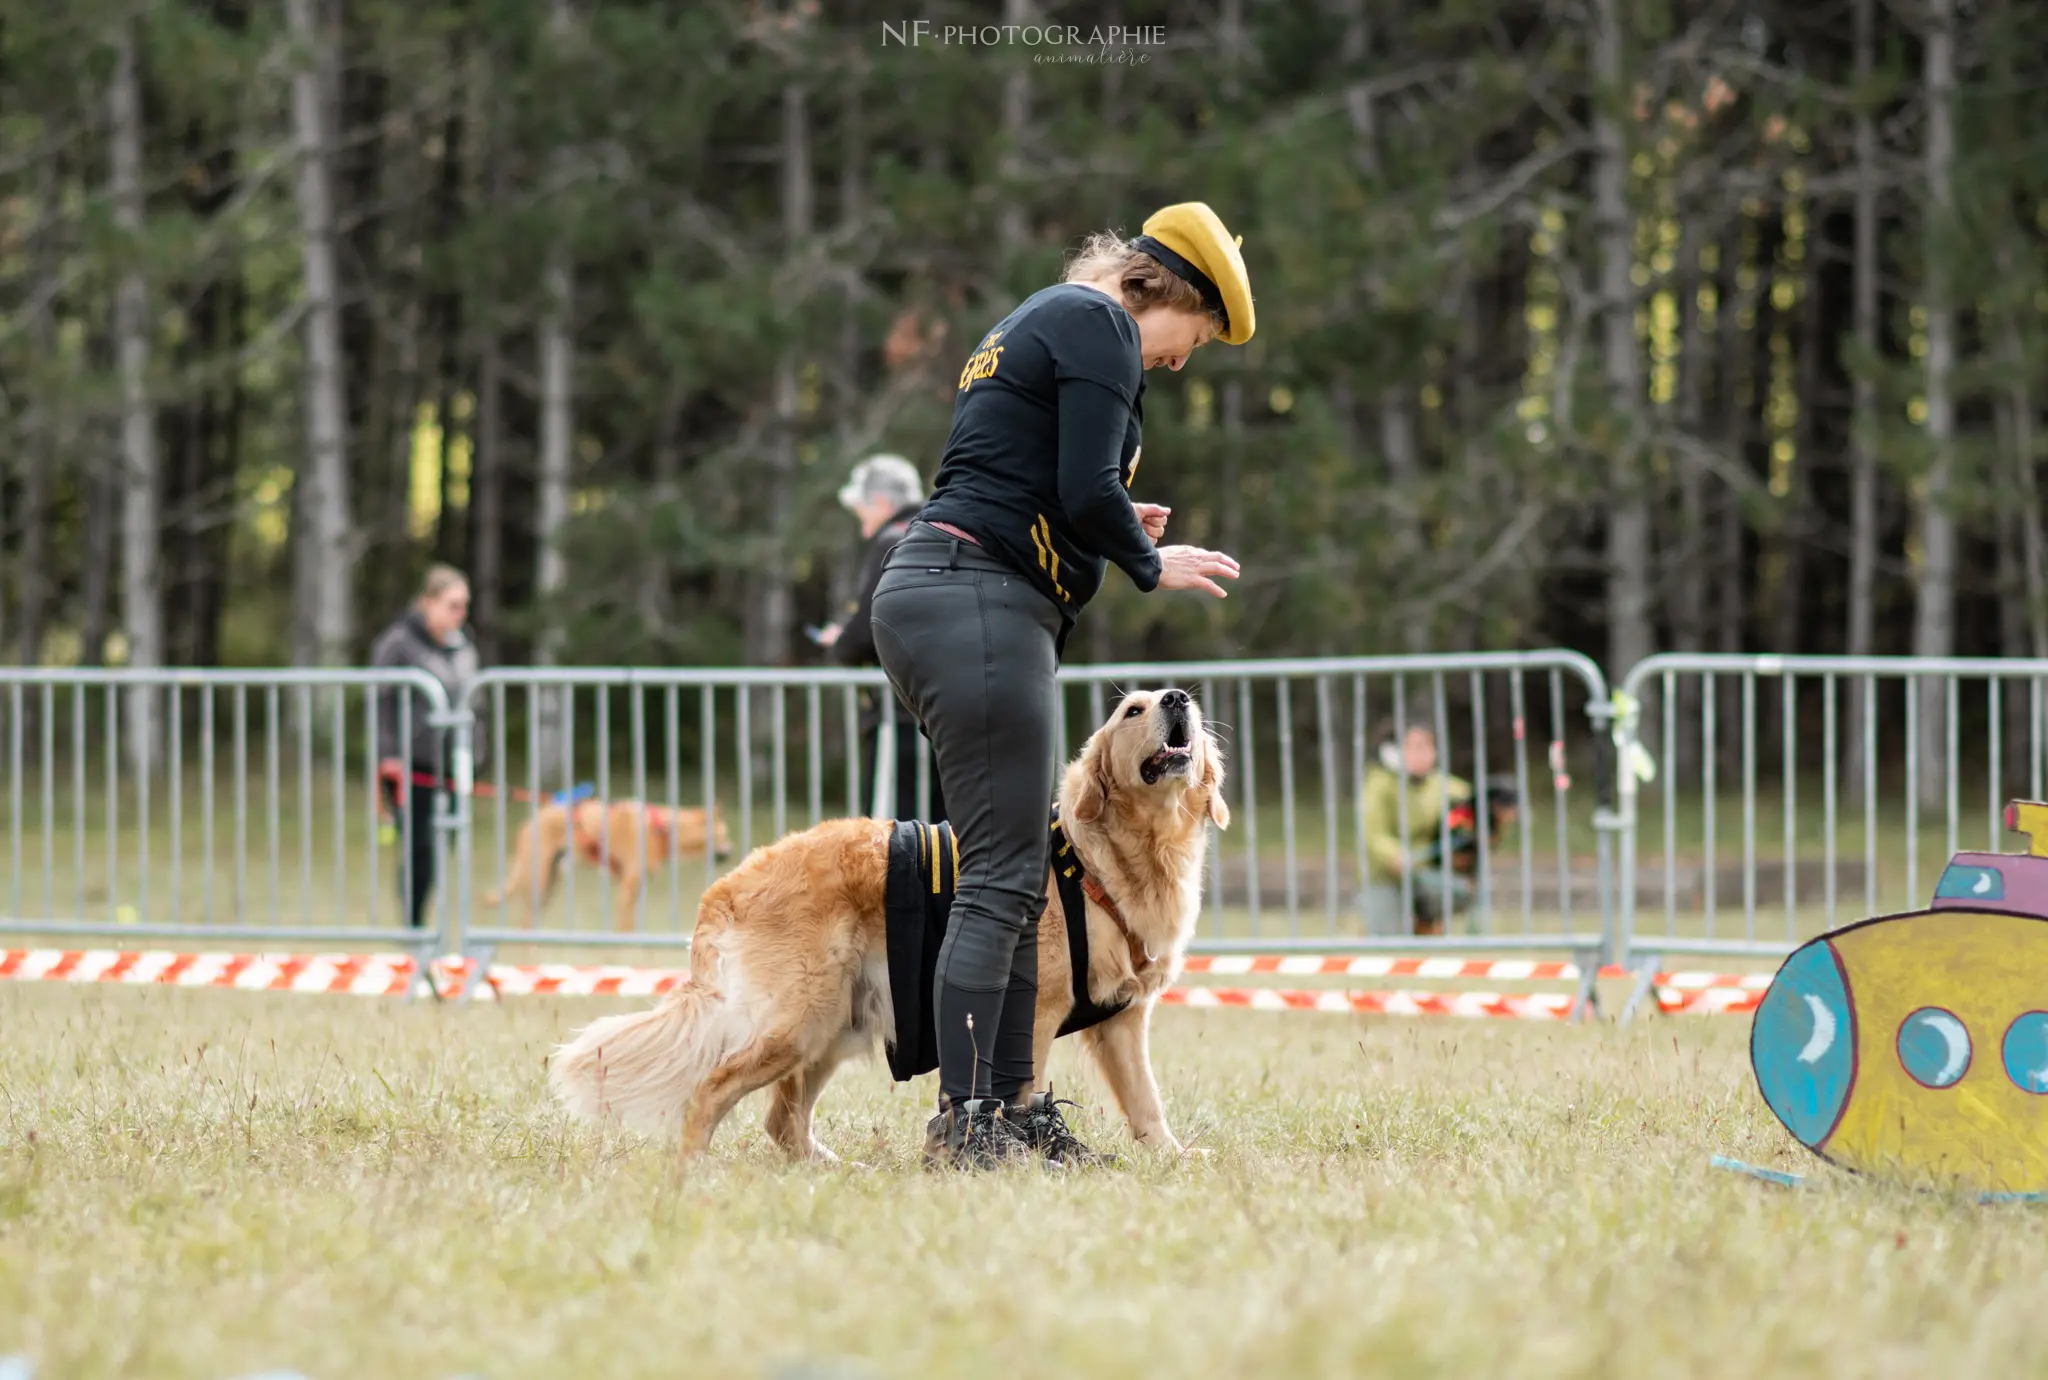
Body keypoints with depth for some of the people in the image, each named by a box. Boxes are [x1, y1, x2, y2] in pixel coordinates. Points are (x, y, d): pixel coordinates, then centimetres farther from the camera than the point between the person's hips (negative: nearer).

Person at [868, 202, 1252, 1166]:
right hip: (979, 606, -10)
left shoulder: (1036, 323, 26)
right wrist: (1149, 564, 1)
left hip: (931, 592, 10)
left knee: (1013, 876, 11)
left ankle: (1009, 1105, 13)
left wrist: (1111, 528, 21)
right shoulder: (1098, 325, -5)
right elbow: (1085, 490, -15)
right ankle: (963, 1121, -14)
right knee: (1001, 878, -11)